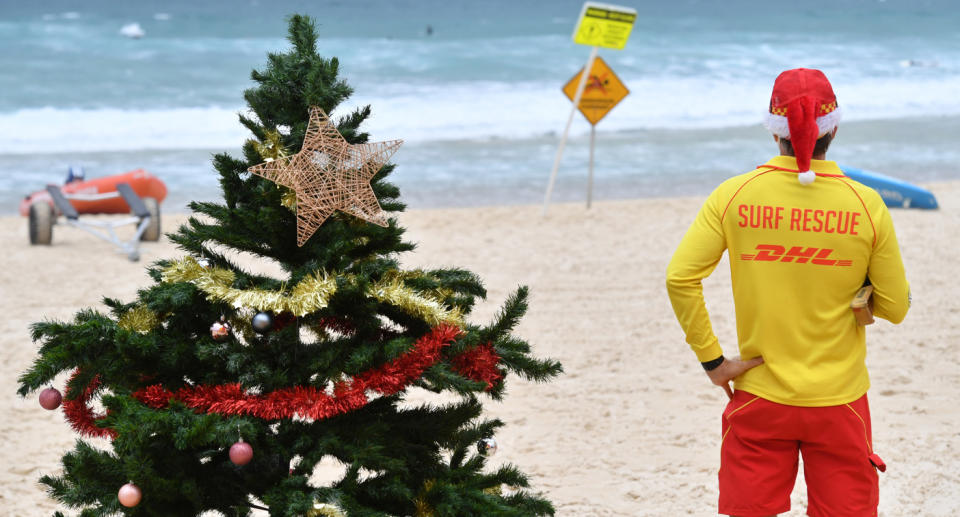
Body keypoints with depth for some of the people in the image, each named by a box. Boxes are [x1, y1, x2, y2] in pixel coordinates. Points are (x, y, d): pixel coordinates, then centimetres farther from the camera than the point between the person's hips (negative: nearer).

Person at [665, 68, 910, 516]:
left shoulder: (735, 195, -6)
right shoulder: (866, 205, -8)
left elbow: (680, 276, -11)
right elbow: (895, 307, -2)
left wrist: (711, 360, -4)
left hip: (760, 397, 1)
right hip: (838, 400, -1)